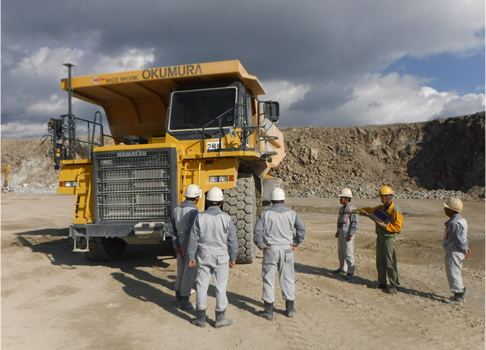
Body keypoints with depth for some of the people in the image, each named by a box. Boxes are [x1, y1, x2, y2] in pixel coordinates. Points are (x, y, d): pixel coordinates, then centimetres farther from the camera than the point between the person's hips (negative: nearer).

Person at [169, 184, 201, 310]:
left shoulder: (176, 209, 5)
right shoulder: (194, 211, -20)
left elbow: (172, 229, 5)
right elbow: (192, 231, -25)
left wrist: (176, 245, 3)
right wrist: (188, 249, -19)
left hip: (179, 247, 8)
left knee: (181, 273, 19)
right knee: (190, 275, 4)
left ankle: (178, 299, 30)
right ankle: (184, 302, 13)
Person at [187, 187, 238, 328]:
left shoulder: (200, 217, -8)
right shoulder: (226, 218, -12)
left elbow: (193, 239, -4)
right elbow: (232, 240, -6)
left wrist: (191, 257, 6)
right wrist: (233, 258, 6)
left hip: (203, 257, 2)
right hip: (221, 258, -1)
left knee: (202, 286, 11)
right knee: (221, 287, 9)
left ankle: (200, 318, 21)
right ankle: (220, 319, 17)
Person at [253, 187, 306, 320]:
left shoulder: (265, 214, -5)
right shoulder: (291, 213, 1)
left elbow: (257, 231, -13)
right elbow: (301, 229, -4)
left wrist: (261, 246, -3)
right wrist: (295, 243, 4)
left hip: (270, 249, -2)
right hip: (287, 250, 2)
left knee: (268, 280, 7)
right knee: (288, 279, 14)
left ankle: (268, 311, 12)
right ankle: (290, 309, 24)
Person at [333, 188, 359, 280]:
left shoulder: (352, 209, -15)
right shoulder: (342, 209, 12)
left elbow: (354, 223, -17)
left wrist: (350, 235, -19)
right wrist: (338, 231, 17)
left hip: (348, 234, -9)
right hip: (341, 233, 9)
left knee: (348, 253, -5)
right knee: (340, 252, 16)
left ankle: (351, 272, 5)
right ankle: (342, 268, 30)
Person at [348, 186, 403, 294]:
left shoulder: (396, 211, -12)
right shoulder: (380, 208, 12)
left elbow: (397, 227, -15)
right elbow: (368, 210, 19)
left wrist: (384, 225, -21)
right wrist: (354, 211, 13)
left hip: (388, 238, -8)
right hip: (380, 236, 8)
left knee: (390, 263, -6)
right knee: (380, 261, 13)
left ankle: (394, 286, 3)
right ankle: (381, 282, 23)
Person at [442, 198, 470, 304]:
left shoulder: (454, 223, -23)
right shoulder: (461, 220, 12)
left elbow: (458, 239, -21)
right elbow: (464, 237, 17)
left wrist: (464, 250, -9)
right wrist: (465, 248, 14)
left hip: (454, 252, -11)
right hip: (458, 252, 11)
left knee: (453, 273, -2)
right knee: (456, 273, 18)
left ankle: (458, 297, 5)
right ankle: (461, 295, 27)